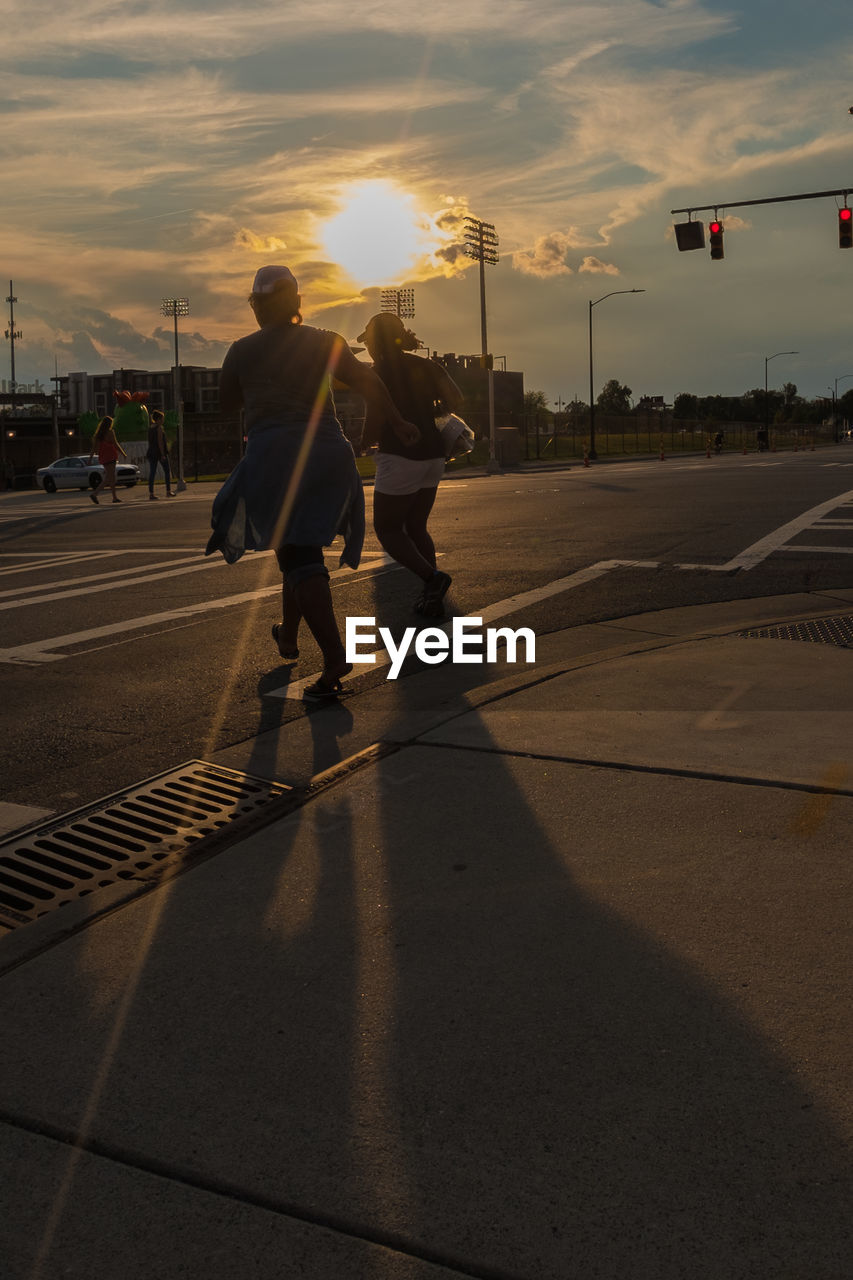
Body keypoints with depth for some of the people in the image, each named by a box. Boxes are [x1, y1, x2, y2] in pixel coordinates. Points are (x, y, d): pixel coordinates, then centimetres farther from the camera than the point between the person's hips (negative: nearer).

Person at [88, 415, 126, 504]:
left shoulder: (98, 434, 10)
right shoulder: (110, 432, -9)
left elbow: (94, 448, 8)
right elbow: (115, 444, -12)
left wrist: (90, 459, 8)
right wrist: (123, 454, -2)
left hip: (102, 457, 8)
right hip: (110, 457, -8)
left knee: (112, 477, 16)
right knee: (109, 478, -10)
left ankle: (115, 497, 18)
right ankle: (94, 493, -24)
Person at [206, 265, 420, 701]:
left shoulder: (242, 351, 7)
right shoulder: (324, 342, 7)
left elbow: (228, 402, 21)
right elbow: (366, 382, -2)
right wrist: (398, 424, 4)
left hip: (273, 455, -3)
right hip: (326, 452, 3)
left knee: (298, 556, -6)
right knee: (302, 546, 22)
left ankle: (334, 656, -21)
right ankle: (288, 635, 35)